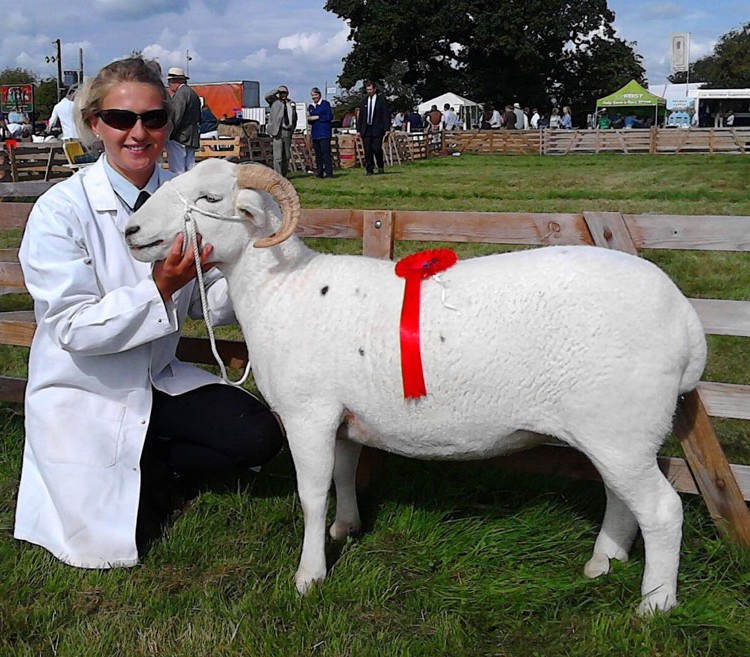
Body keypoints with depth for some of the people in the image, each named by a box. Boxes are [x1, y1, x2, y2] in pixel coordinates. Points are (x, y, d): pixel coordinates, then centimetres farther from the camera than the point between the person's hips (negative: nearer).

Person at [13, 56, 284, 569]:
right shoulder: (61, 211, -19)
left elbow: (209, 304, -4)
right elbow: (74, 328, -22)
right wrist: (159, 290, -33)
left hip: (160, 382, 4)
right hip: (84, 396, -4)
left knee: (261, 436, -13)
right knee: (112, 546, -10)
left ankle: (150, 462, 11)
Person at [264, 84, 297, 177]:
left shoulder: (291, 103, 15)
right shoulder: (275, 101, 5)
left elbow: (294, 118, 22)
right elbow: (267, 96, -15)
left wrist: (292, 130, 13)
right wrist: (277, 90, -6)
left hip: (288, 132, 4)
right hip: (278, 132, -4)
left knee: (287, 156, 11)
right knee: (278, 156, -8)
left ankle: (284, 174, 22)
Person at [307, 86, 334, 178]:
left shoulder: (325, 104, -2)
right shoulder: (310, 106, 17)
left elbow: (330, 116, -8)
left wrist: (318, 117, -11)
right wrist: (309, 119, -2)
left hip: (324, 133, -6)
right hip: (315, 133, 6)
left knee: (325, 153, -10)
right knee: (318, 154, 7)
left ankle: (329, 172, -9)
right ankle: (319, 173, 12)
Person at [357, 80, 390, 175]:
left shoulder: (381, 99, 3)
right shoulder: (364, 101, 15)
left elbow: (386, 114, -1)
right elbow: (360, 116, 17)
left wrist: (387, 129, -8)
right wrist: (358, 130, 10)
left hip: (377, 129, -4)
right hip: (366, 130, 4)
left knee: (376, 149, -11)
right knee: (367, 151, 0)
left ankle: (380, 167, 12)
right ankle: (369, 169, 6)